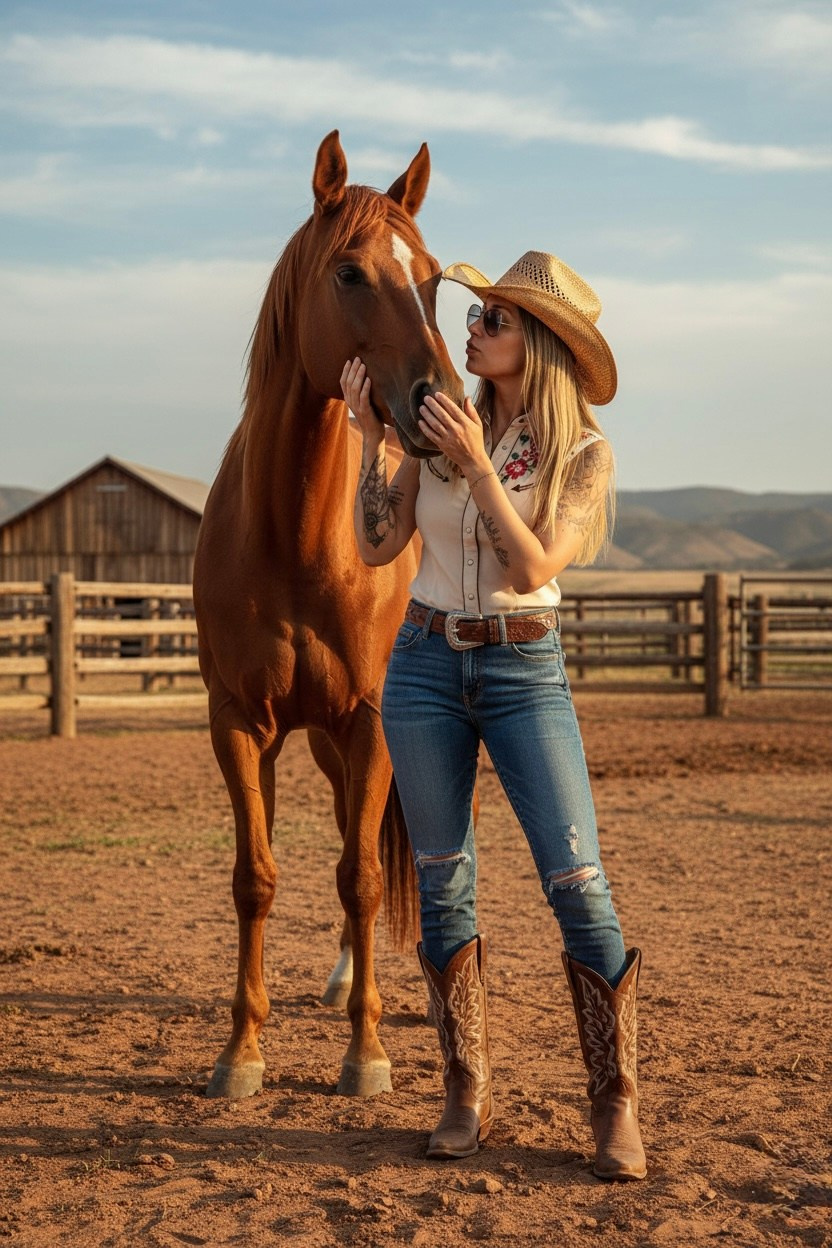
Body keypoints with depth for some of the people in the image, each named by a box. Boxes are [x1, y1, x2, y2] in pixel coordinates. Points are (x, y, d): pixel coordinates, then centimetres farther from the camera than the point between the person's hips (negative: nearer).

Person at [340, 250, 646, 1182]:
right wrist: (371, 436, -6)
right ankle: (467, 1096, 20)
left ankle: (616, 1109, 6)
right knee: (443, 889, 7)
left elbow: (535, 566, -17)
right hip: (425, 665, 3)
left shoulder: (583, 451, -5)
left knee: (579, 890, -6)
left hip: (525, 674, -3)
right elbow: (377, 546, 2)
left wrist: (478, 467, -24)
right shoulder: (442, 424, 3)